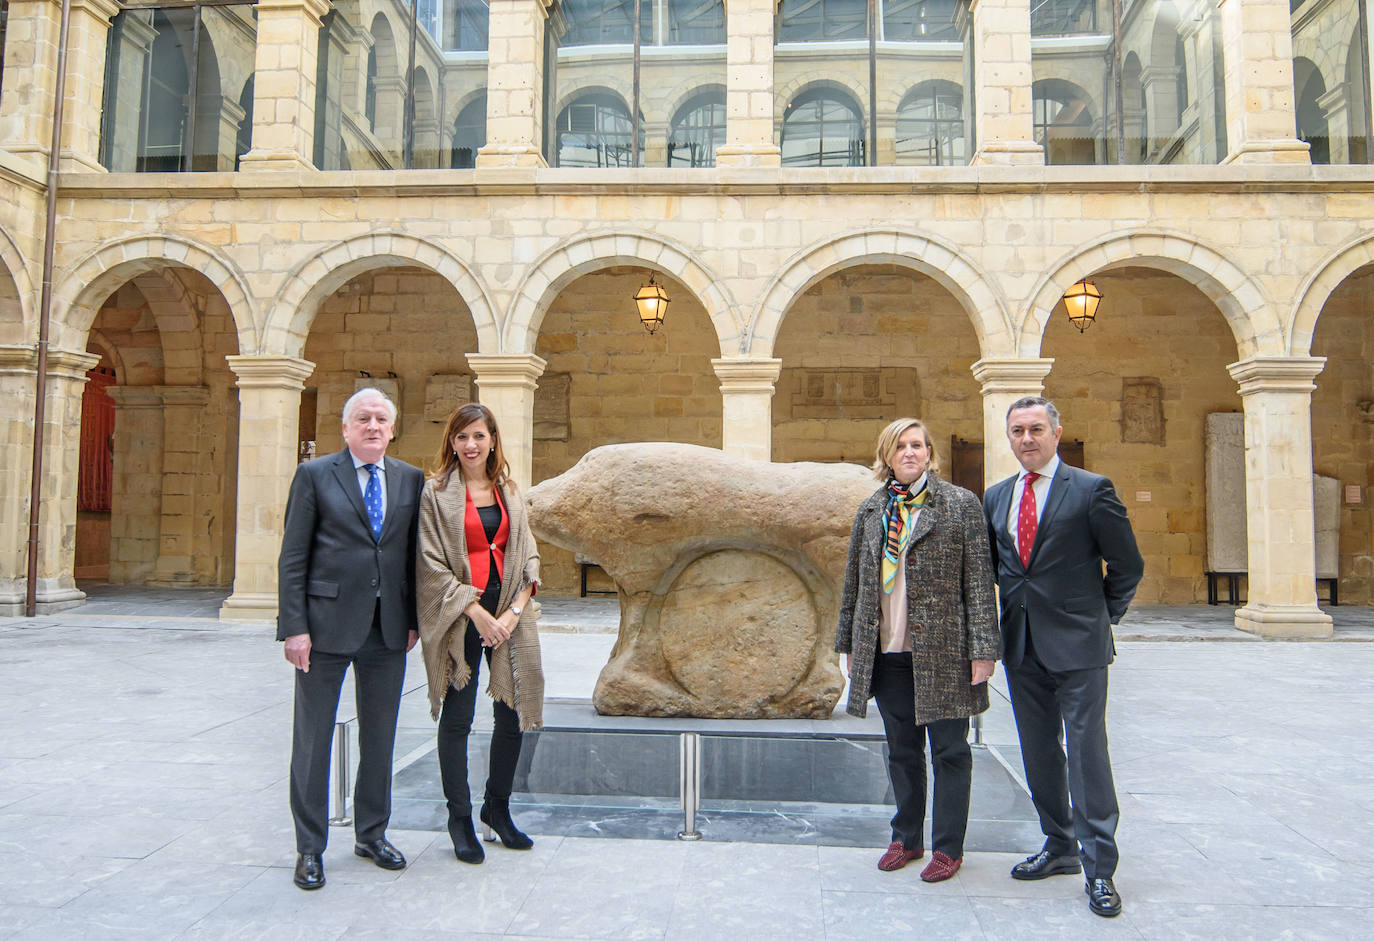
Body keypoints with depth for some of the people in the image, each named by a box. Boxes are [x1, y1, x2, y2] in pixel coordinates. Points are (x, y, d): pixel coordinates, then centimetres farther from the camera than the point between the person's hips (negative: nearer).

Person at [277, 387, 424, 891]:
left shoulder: (411, 479, 7)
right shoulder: (315, 475, -1)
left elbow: (414, 553, 10)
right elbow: (292, 557, -4)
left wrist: (414, 618, 5)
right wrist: (294, 626, -11)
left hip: (388, 628, 3)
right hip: (328, 623, -3)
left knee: (380, 737, 13)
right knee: (313, 738, 6)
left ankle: (372, 834, 30)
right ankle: (310, 848, 21)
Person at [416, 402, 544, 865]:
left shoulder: (509, 492, 11)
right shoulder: (436, 493, -2)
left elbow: (528, 556, 9)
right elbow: (431, 564, -7)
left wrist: (515, 610, -5)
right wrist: (476, 611, -13)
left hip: (508, 613, 4)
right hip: (459, 615, -4)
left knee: (512, 715, 7)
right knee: (457, 719, 3)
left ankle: (497, 809, 25)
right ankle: (459, 818, 19)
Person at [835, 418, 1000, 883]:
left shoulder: (961, 504, -2)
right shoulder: (870, 510, 9)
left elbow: (979, 580, -5)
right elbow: (854, 580, 13)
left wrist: (983, 648, -10)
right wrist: (849, 643, 13)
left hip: (943, 650, -3)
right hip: (888, 652, 4)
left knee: (949, 751, 6)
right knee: (902, 750, 15)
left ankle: (948, 847, 22)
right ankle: (906, 839, 30)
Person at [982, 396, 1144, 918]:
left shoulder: (1092, 489, -6)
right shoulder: (996, 497, 9)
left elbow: (1127, 565, 0)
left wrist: (1103, 615, 5)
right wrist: (1008, 616, 12)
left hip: (1077, 643, -5)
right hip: (1021, 644, 6)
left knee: (1087, 752, -3)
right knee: (1039, 752, 13)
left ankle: (1099, 869, 7)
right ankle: (1060, 847, 28)